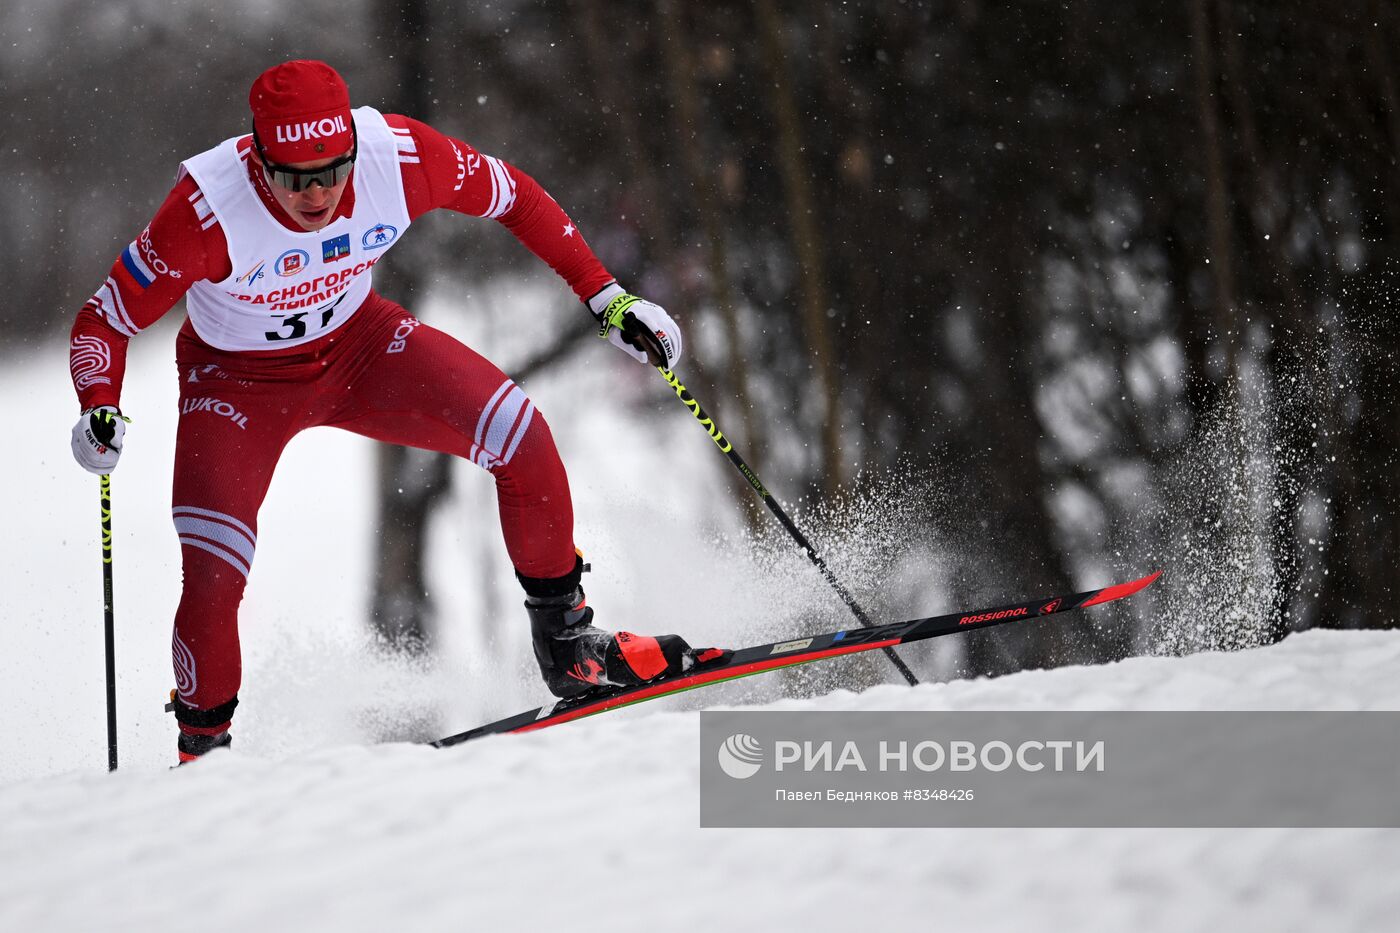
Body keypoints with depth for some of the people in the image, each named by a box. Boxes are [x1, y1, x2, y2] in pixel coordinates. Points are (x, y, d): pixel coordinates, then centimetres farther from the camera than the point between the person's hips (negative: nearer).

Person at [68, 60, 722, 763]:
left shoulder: (398, 156, -28)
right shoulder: (209, 210, -35)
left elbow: (515, 198, -8)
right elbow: (106, 319, -23)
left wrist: (606, 298, -10)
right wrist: (99, 411, -41)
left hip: (357, 342, 3)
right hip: (239, 380, -2)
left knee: (518, 433, -18)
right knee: (211, 580, -20)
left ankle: (567, 641, 0)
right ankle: (202, 746, 7)